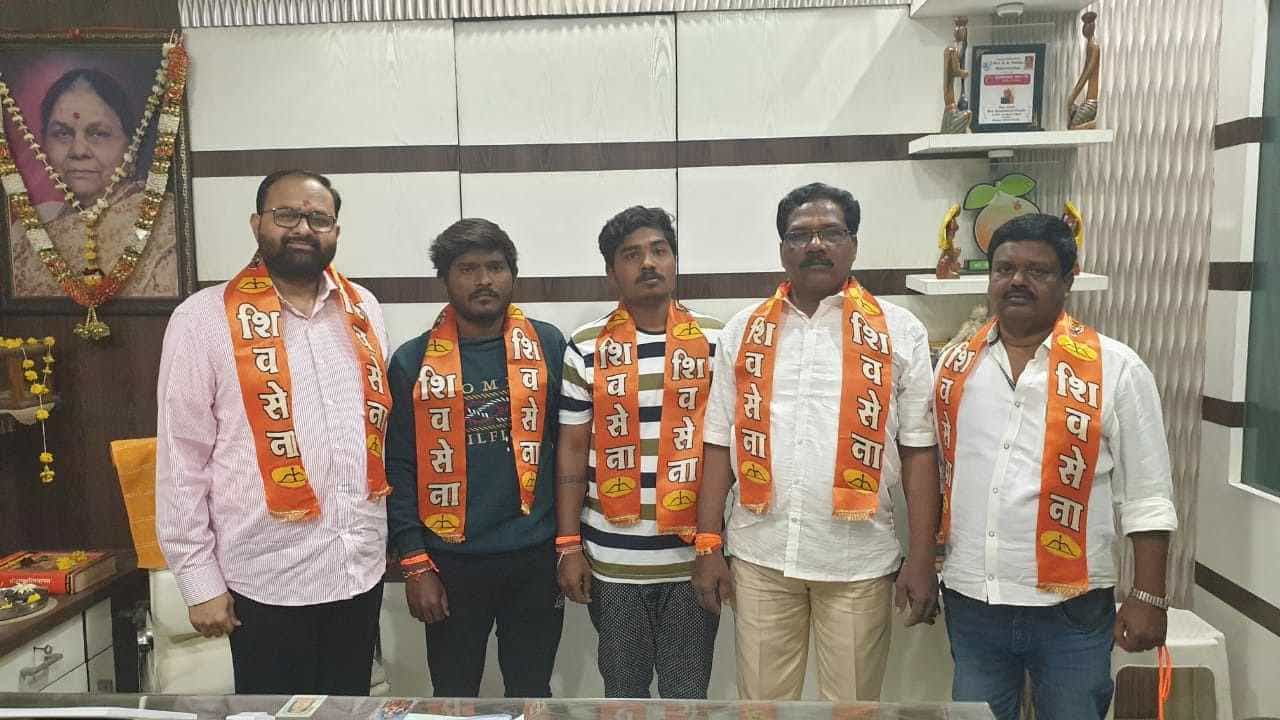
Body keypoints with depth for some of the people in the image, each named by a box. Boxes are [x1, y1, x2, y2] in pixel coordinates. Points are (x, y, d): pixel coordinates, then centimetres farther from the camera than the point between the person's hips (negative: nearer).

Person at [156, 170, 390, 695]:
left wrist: (384, 530, 10)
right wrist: (199, 579, -6)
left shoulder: (363, 310, 6)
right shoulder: (205, 318, -7)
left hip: (361, 567, 4)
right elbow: (181, 459, -6)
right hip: (268, 577, -4)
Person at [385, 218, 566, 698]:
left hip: (535, 555, 0)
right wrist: (414, 563, -6)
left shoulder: (547, 346, 0)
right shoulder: (413, 362, -2)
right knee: (454, 697, 16)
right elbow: (399, 469, -2)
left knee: (531, 695, 15)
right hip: (450, 559, 0)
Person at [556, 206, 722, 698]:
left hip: (693, 554, 0)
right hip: (612, 558, 0)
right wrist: (569, 546, -2)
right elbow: (572, 449, 1)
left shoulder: (714, 341, 0)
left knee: (687, 692, 14)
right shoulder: (586, 349, -2)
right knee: (623, 690, 17)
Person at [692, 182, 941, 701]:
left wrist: (922, 559, -4)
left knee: (852, 702, 12)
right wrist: (708, 547, 3)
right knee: (761, 699, 13)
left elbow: (919, 451, 0)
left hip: (859, 559, -1)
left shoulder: (899, 332, 1)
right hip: (760, 554, 2)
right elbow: (720, 444, 7)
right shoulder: (743, 331, 7)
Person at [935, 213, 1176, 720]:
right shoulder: (955, 365, 4)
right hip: (970, 602, 3)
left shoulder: (1115, 369, -6)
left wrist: (1148, 598, -7)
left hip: (1070, 608, -3)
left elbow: (1146, 498, -4)